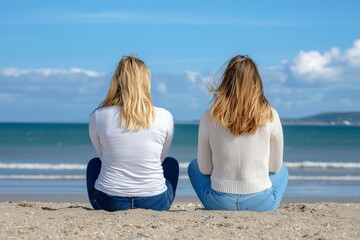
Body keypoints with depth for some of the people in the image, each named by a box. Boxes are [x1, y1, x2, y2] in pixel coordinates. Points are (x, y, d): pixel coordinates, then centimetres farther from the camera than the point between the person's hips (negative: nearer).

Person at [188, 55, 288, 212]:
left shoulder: (210, 118, -8)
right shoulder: (270, 116, -8)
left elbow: (205, 169, 1)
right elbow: (275, 166, 4)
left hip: (220, 203, 0)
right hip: (262, 204, 0)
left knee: (194, 166, 32)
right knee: (282, 171, 35)